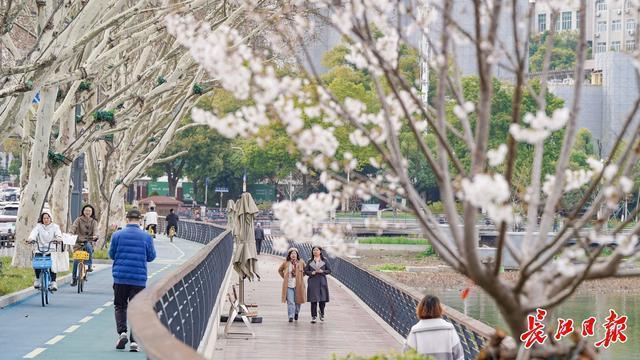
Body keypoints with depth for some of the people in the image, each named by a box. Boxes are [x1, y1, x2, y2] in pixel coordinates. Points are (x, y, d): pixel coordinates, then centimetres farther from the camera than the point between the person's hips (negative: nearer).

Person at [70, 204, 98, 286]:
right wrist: (71, 233, -32)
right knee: (76, 260, -8)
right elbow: (74, 227, -11)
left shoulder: (94, 222, 9)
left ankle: (90, 265, -23)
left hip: (88, 241, 0)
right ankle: (74, 277, 6)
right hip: (78, 241, 0)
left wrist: (95, 236, -30)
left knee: (88, 247, -36)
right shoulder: (79, 219, 5)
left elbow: (95, 230, -8)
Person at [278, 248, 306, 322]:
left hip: (298, 285, 1)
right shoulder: (286, 263, 2)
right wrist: (284, 277, 9)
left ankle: (296, 313, 38)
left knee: (298, 301, 11)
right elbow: (280, 270, 19)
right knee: (290, 302, -10)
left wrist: (301, 277, 6)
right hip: (289, 285, -1)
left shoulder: (301, 263, 1)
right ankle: (291, 317, -9)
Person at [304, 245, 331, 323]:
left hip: (322, 282, 0)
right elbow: (306, 271, 8)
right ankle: (314, 316, -1)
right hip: (313, 281, 0)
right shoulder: (310, 262, 8)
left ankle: (322, 313, 28)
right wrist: (312, 273, -10)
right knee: (313, 300, -5)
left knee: (323, 299, 0)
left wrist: (322, 271, -10)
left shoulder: (324, 261, 7)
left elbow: (329, 270, 6)